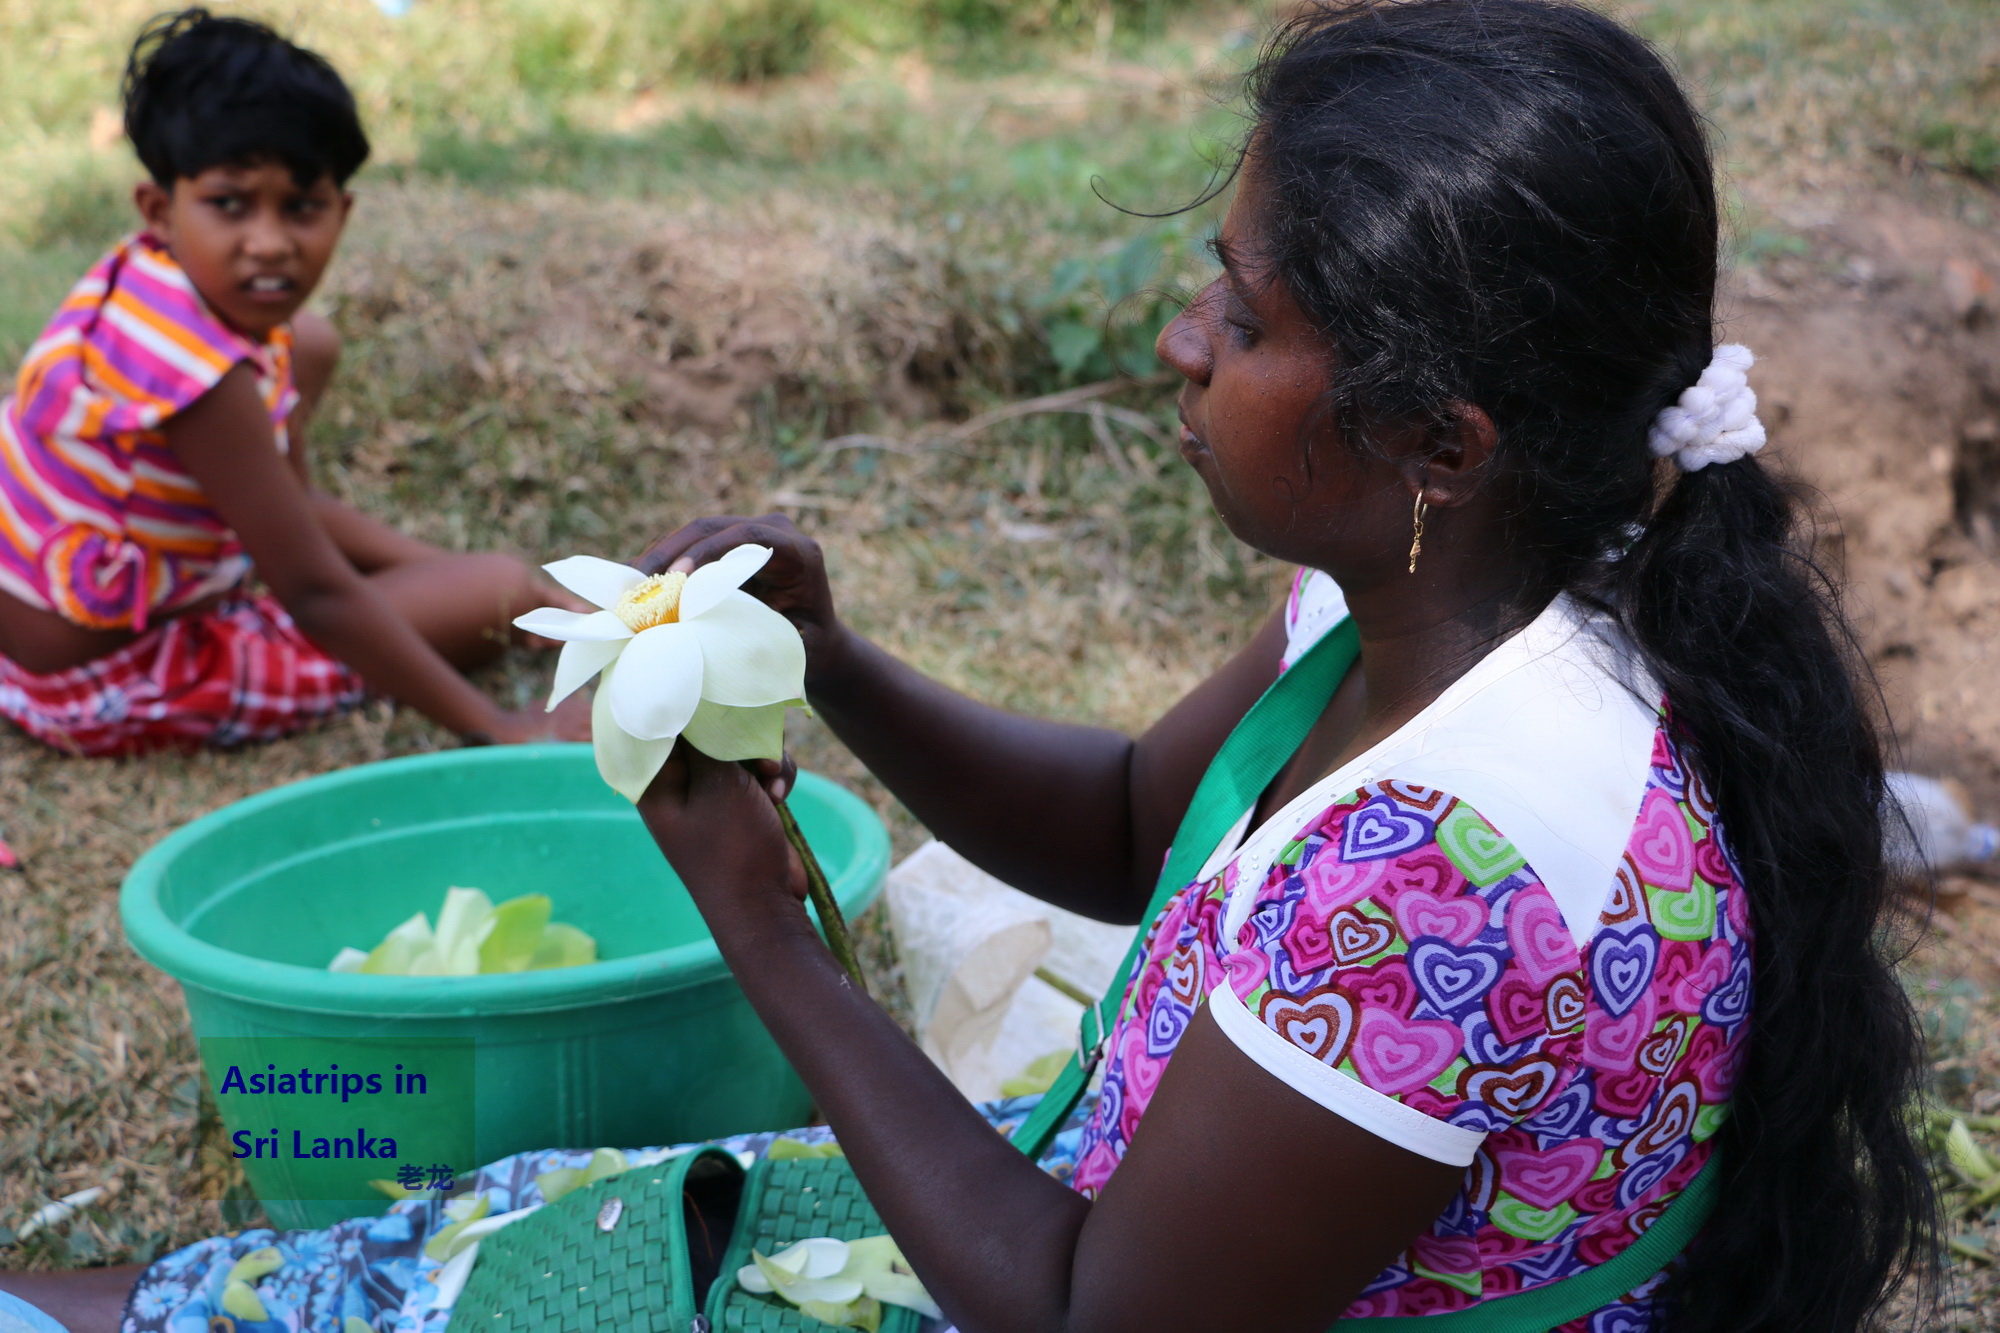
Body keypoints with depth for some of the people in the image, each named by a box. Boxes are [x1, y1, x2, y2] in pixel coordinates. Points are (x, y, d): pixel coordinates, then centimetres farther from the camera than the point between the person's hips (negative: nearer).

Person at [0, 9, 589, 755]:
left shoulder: (148, 276, -5)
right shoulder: (204, 380, -33)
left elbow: (296, 504, 7)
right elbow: (318, 596, -27)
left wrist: (445, 570, 8)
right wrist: (499, 731, -22)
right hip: (108, 695, -9)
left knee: (309, 344, 18)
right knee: (499, 592, -10)